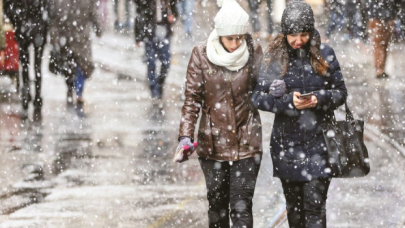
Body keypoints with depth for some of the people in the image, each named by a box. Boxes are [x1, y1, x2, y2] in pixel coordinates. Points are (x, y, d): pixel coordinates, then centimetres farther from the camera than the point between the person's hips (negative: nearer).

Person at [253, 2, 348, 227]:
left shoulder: (324, 54, -1)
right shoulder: (274, 56, -1)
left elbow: (341, 92, 3)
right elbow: (259, 96, -3)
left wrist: (320, 99, -18)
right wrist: (288, 101, -20)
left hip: (318, 141, -1)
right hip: (287, 141, 1)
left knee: (315, 204, -8)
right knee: (294, 204, 12)